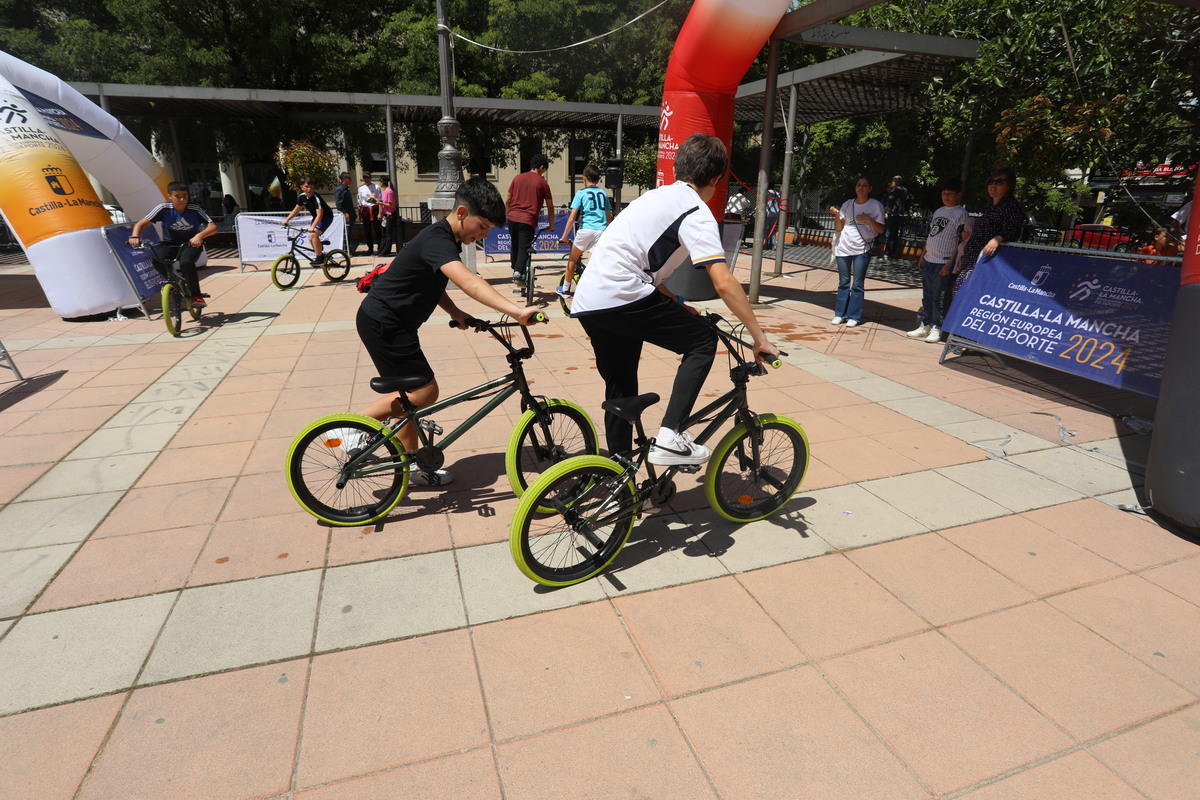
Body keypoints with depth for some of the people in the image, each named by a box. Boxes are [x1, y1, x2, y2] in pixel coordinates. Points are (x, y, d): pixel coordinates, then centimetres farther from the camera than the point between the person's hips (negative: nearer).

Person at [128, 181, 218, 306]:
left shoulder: (195, 209, -16)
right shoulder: (163, 208, -14)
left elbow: (213, 227, -25)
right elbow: (141, 223, -13)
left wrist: (199, 236, -44)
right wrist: (135, 236, -33)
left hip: (191, 243, -2)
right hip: (170, 243, 2)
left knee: (186, 262, -33)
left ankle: (196, 296, -19)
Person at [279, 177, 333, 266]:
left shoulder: (316, 198, -27)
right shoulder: (302, 197, -6)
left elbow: (319, 214, -37)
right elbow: (297, 209, 9)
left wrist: (312, 227, -48)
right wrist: (286, 220, 2)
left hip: (326, 216, -8)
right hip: (316, 217, 8)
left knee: (314, 234, -23)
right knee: (311, 237, 2)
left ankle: (319, 258, -16)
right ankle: (321, 253, 23)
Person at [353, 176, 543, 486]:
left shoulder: (447, 240, 7)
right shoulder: (437, 241, -25)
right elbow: (468, 281, -43)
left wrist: (454, 312, -2)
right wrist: (516, 311, -55)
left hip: (391, 322, 10)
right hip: (382, 322, -10)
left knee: (412, 393, 13)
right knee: (425, 390, -10)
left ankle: (412, 464, 25)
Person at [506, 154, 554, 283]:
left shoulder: (517, 178, 11)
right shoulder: (542, 182, 1)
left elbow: (507, 201, 14)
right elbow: (550, 206, 6)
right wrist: (551, 225, 16)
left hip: (512, 219, 4)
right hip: (528, 220, -4)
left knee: (515, 246, 19)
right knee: (523, 248, -3)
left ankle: (515, 271, 31)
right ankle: (519, 272, -20)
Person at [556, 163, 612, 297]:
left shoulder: (581, 193, 3)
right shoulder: (603, 194, 15)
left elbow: (572, 217, -3)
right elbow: (609, 218, 17)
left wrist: (564, 236, 1)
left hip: (585, 229, -3)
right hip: (601, 230, 3)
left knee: (572, 260, 15)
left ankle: (565, 289, 24)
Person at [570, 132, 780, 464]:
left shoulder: (657, 196, 23)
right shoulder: (696, 212, -3)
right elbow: (724, 283, -14)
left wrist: (677, 307, 23)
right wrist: (760, 338, -8)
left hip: (586, 301, 9)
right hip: (620, 297, -8)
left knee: (620, 388, 19)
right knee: (703, 342, 3)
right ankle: (669, 437, -6)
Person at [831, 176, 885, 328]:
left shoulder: (876, 205, 1)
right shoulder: (847, 204, 9)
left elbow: (880, 229, -2)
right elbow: (838, 228, 7)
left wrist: (868, 219, -17)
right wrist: (836, 215, -11)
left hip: (862, 250, -3)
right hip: (843, 248, 3)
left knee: (858, 284, -2)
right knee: (843, 283, 8)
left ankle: (854, 316, 3)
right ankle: (840, 314, 13)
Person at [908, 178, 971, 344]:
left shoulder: (961, 214, -7)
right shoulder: (938, 211, 15)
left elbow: (962, 241, -11)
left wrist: (950, 263, -17)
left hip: (944, 263, -7)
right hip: (928, 260, 7)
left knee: (939, 297, -4)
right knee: (926, 295, 12)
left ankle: (936, 328, 4)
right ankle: (925, 325, 21)